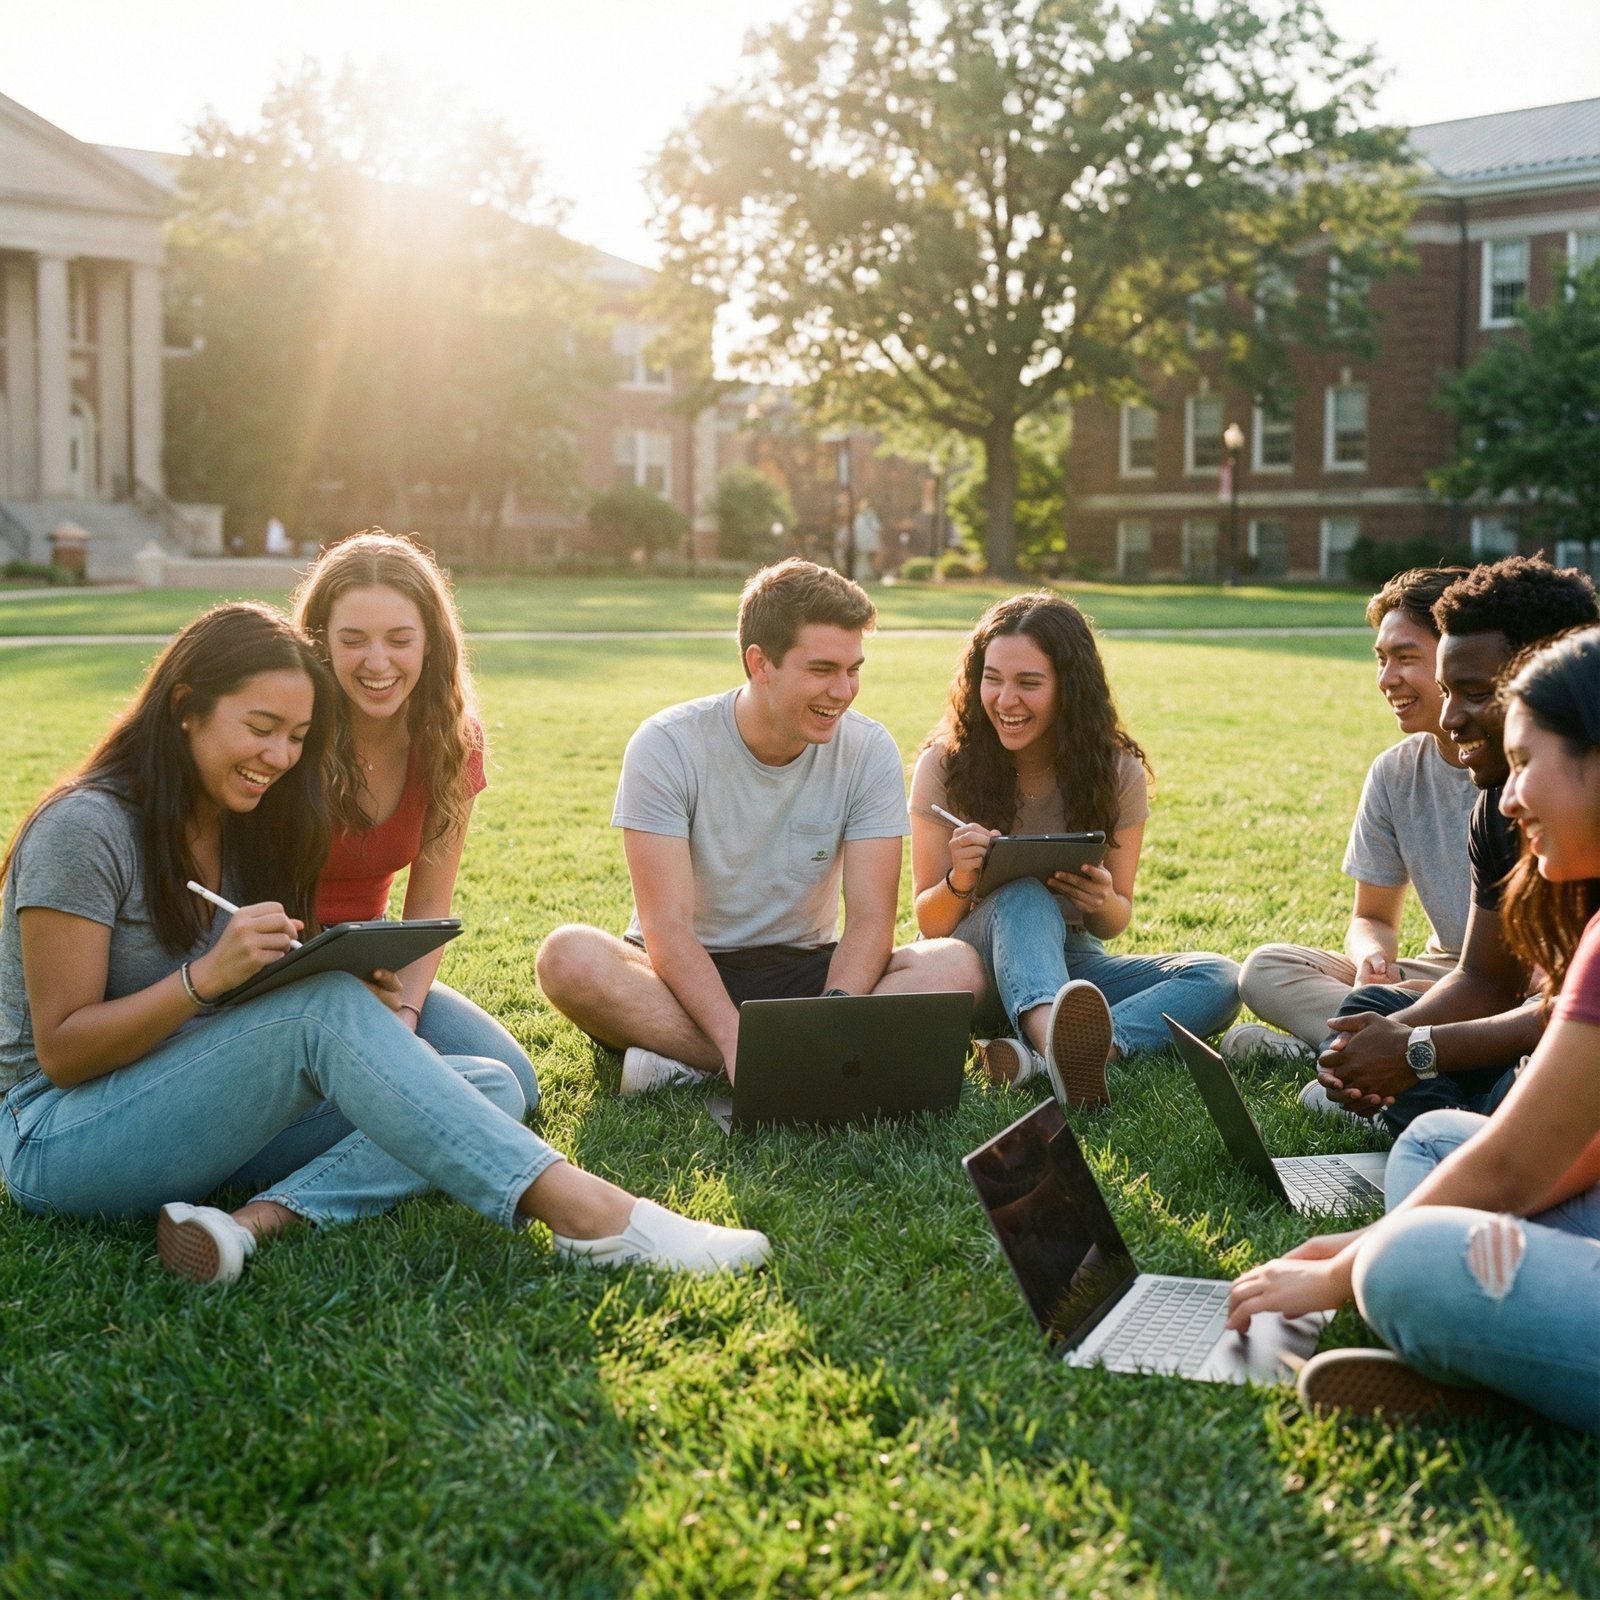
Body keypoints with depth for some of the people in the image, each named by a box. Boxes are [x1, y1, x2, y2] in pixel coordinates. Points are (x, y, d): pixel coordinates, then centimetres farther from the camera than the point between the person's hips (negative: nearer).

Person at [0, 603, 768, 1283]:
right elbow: (62, 1052, -14)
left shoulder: (243, 827, 10)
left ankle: (264, 1218, -32)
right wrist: (208, 976, -26)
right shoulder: (86, 829, -13)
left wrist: (358, 1002, -9)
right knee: (323, 1007, -33)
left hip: (210, 1112, 8)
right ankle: (583, 1210, -42)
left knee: (492, 1087, -10)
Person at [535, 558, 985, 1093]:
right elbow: (667, 929, -19)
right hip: (686, 975, -2)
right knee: (568, 957, -33)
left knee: (957, 966, -26)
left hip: (806, 973, 2)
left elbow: (871, 919, -11)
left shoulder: (869, 752, -6)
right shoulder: (667, 747, -13)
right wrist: (737, 1040, -35)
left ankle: (690, 1061, -27)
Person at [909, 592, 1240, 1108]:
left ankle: (1043, 1054, -47)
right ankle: (1062, 1050, -67)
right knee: (1022, 896, -35)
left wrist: (1102, 903, -23)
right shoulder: (944, 765, -9)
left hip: (1070, 963, 3)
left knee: (1218, 980, -22)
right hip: (977, 964, -3)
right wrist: (958, 884, -31)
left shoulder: (1118, 772, -4)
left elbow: (1113, 924, 2)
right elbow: (929, 925, -7)